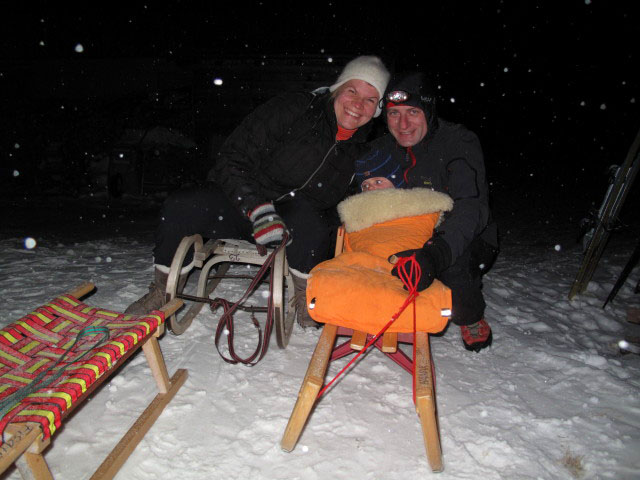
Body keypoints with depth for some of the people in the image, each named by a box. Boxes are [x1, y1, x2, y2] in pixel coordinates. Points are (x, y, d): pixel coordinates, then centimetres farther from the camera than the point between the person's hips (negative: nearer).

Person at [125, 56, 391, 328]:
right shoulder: (290, 109, -10)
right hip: (241, 202, 0)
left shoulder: (361, 152, 4)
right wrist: (258, 209, -26)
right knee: (180, 208, -25)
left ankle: (303, 298, -11)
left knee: (305, 214, -36)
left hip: (296, 228, 1)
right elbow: (232, 159, -13)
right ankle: (163, 291, 0)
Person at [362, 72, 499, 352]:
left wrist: (438, 251, -53)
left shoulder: (459, 143, -18)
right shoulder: (382, 148, -1)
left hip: (467, 242, -5)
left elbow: (472, 206, -35)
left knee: (453, 263, -36)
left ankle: (471, 320, -4)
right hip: (412, 237, 5)